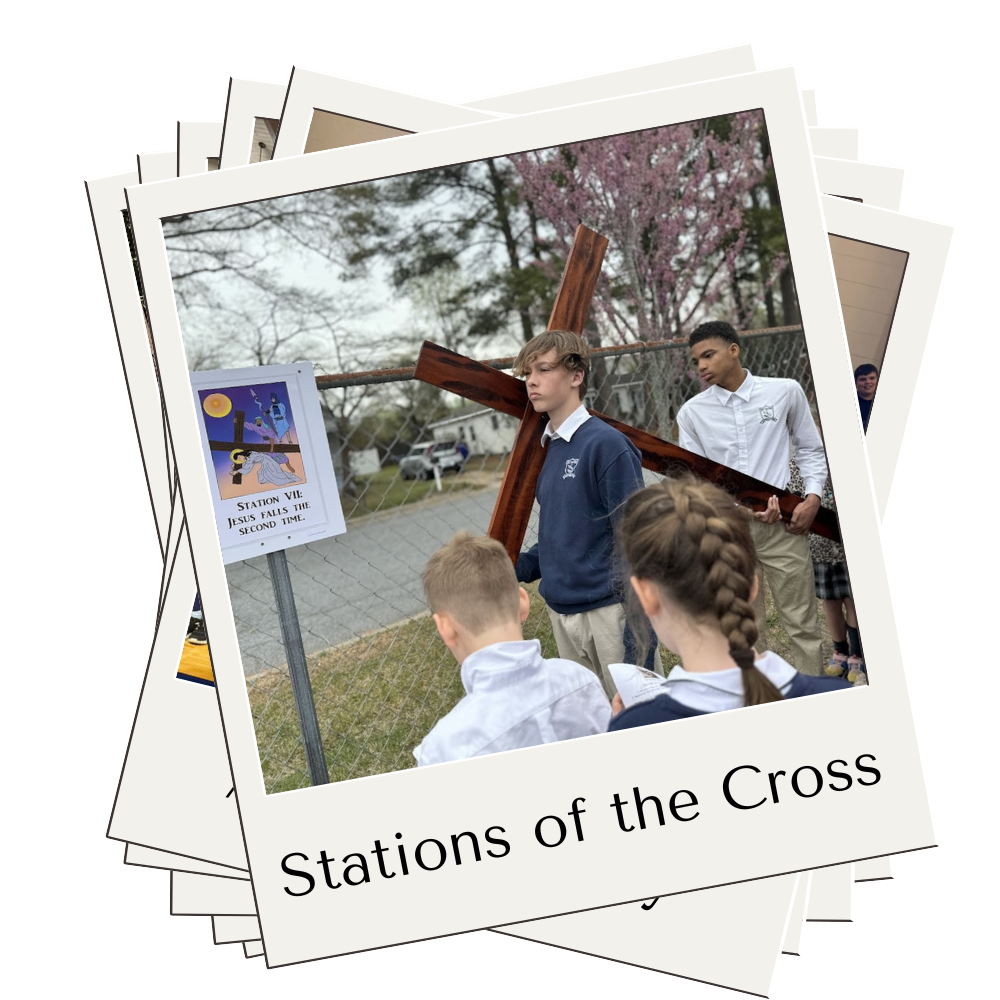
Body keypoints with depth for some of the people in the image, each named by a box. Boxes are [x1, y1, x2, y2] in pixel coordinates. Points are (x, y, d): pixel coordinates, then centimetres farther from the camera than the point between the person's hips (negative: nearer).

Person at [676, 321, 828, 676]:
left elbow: (811, 449, 12)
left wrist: (812, 497, -4)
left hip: (783, 524, 0)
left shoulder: (785, 391, 3)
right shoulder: (692, 412, 2)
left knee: (803, 623, 3)